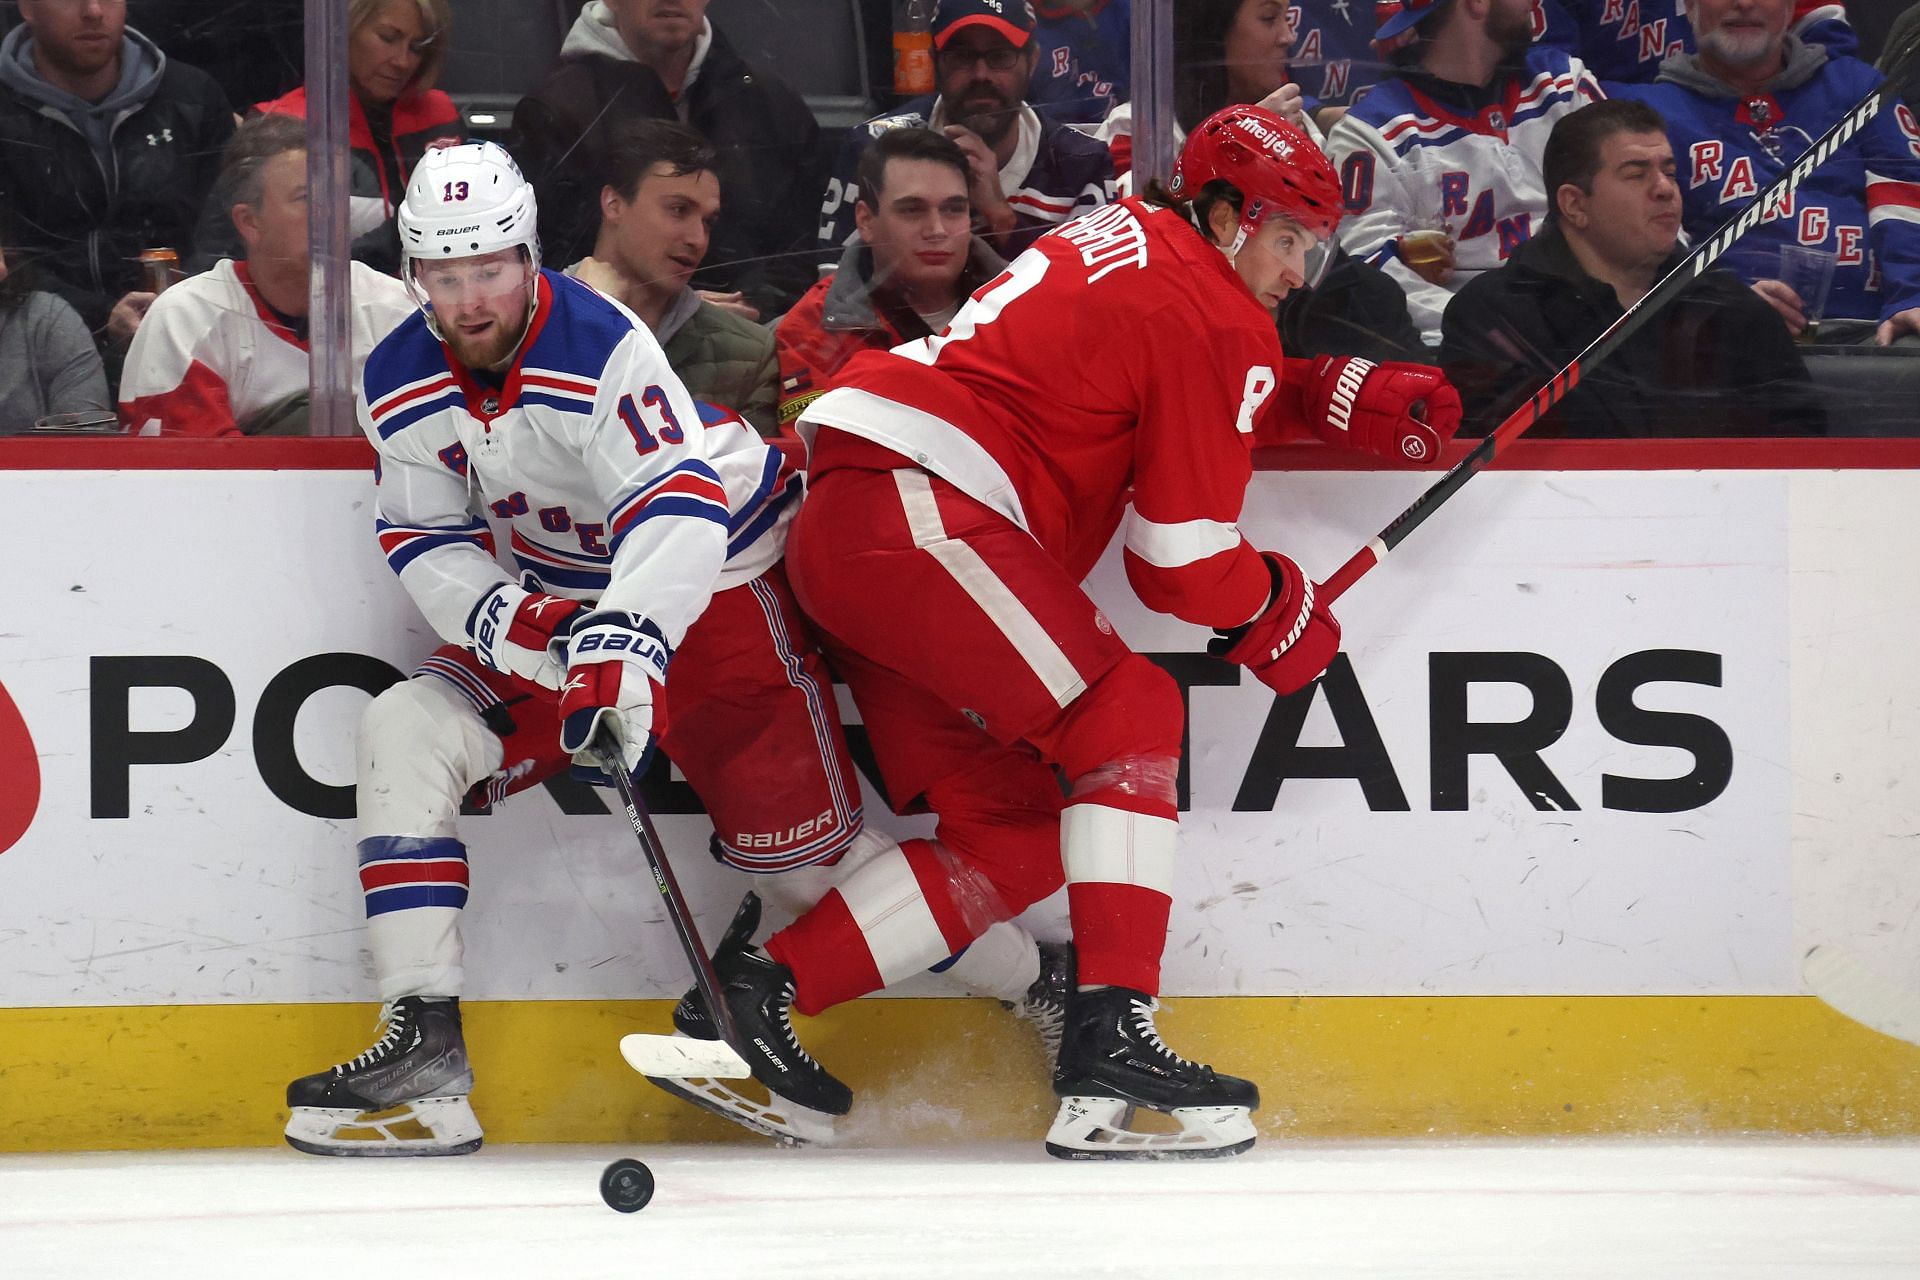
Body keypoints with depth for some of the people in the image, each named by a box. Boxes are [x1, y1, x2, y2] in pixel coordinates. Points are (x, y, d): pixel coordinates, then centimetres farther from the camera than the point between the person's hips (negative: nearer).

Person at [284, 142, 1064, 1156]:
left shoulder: (602, 350, -28)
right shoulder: (400, 385, -8)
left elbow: (679, 507, -37)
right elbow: (421, 537, -2)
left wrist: (629, 633, -53)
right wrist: (497, 619, -23)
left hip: (720, 584, -6)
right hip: (561, 606, 6)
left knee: (800, 848, -7)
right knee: (406, 735, -14)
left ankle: (1047, 997, 11)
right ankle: (424, 1053, -15)